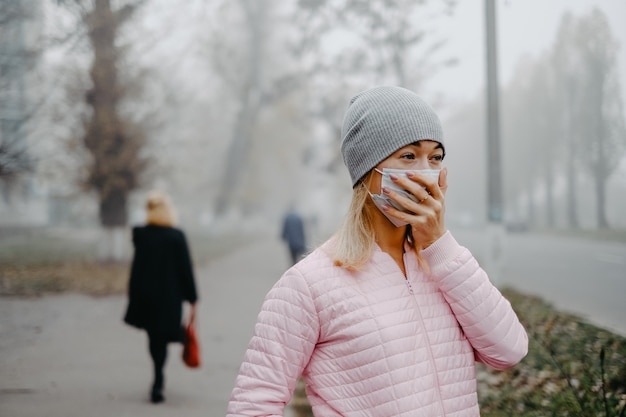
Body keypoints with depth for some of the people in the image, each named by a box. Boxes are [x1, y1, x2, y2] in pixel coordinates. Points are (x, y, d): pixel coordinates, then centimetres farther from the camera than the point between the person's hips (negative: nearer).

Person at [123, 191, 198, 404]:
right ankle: (157, 385, 1)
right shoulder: (176, 236, -12)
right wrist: (192, 300, -3)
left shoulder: (140, 234, -5)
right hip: (169, 297, -2)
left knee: (154, 338, 19)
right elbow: (186, 269, -9)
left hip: (144, 296, 3)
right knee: (161, 340, 8)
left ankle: (159, 379, 30)